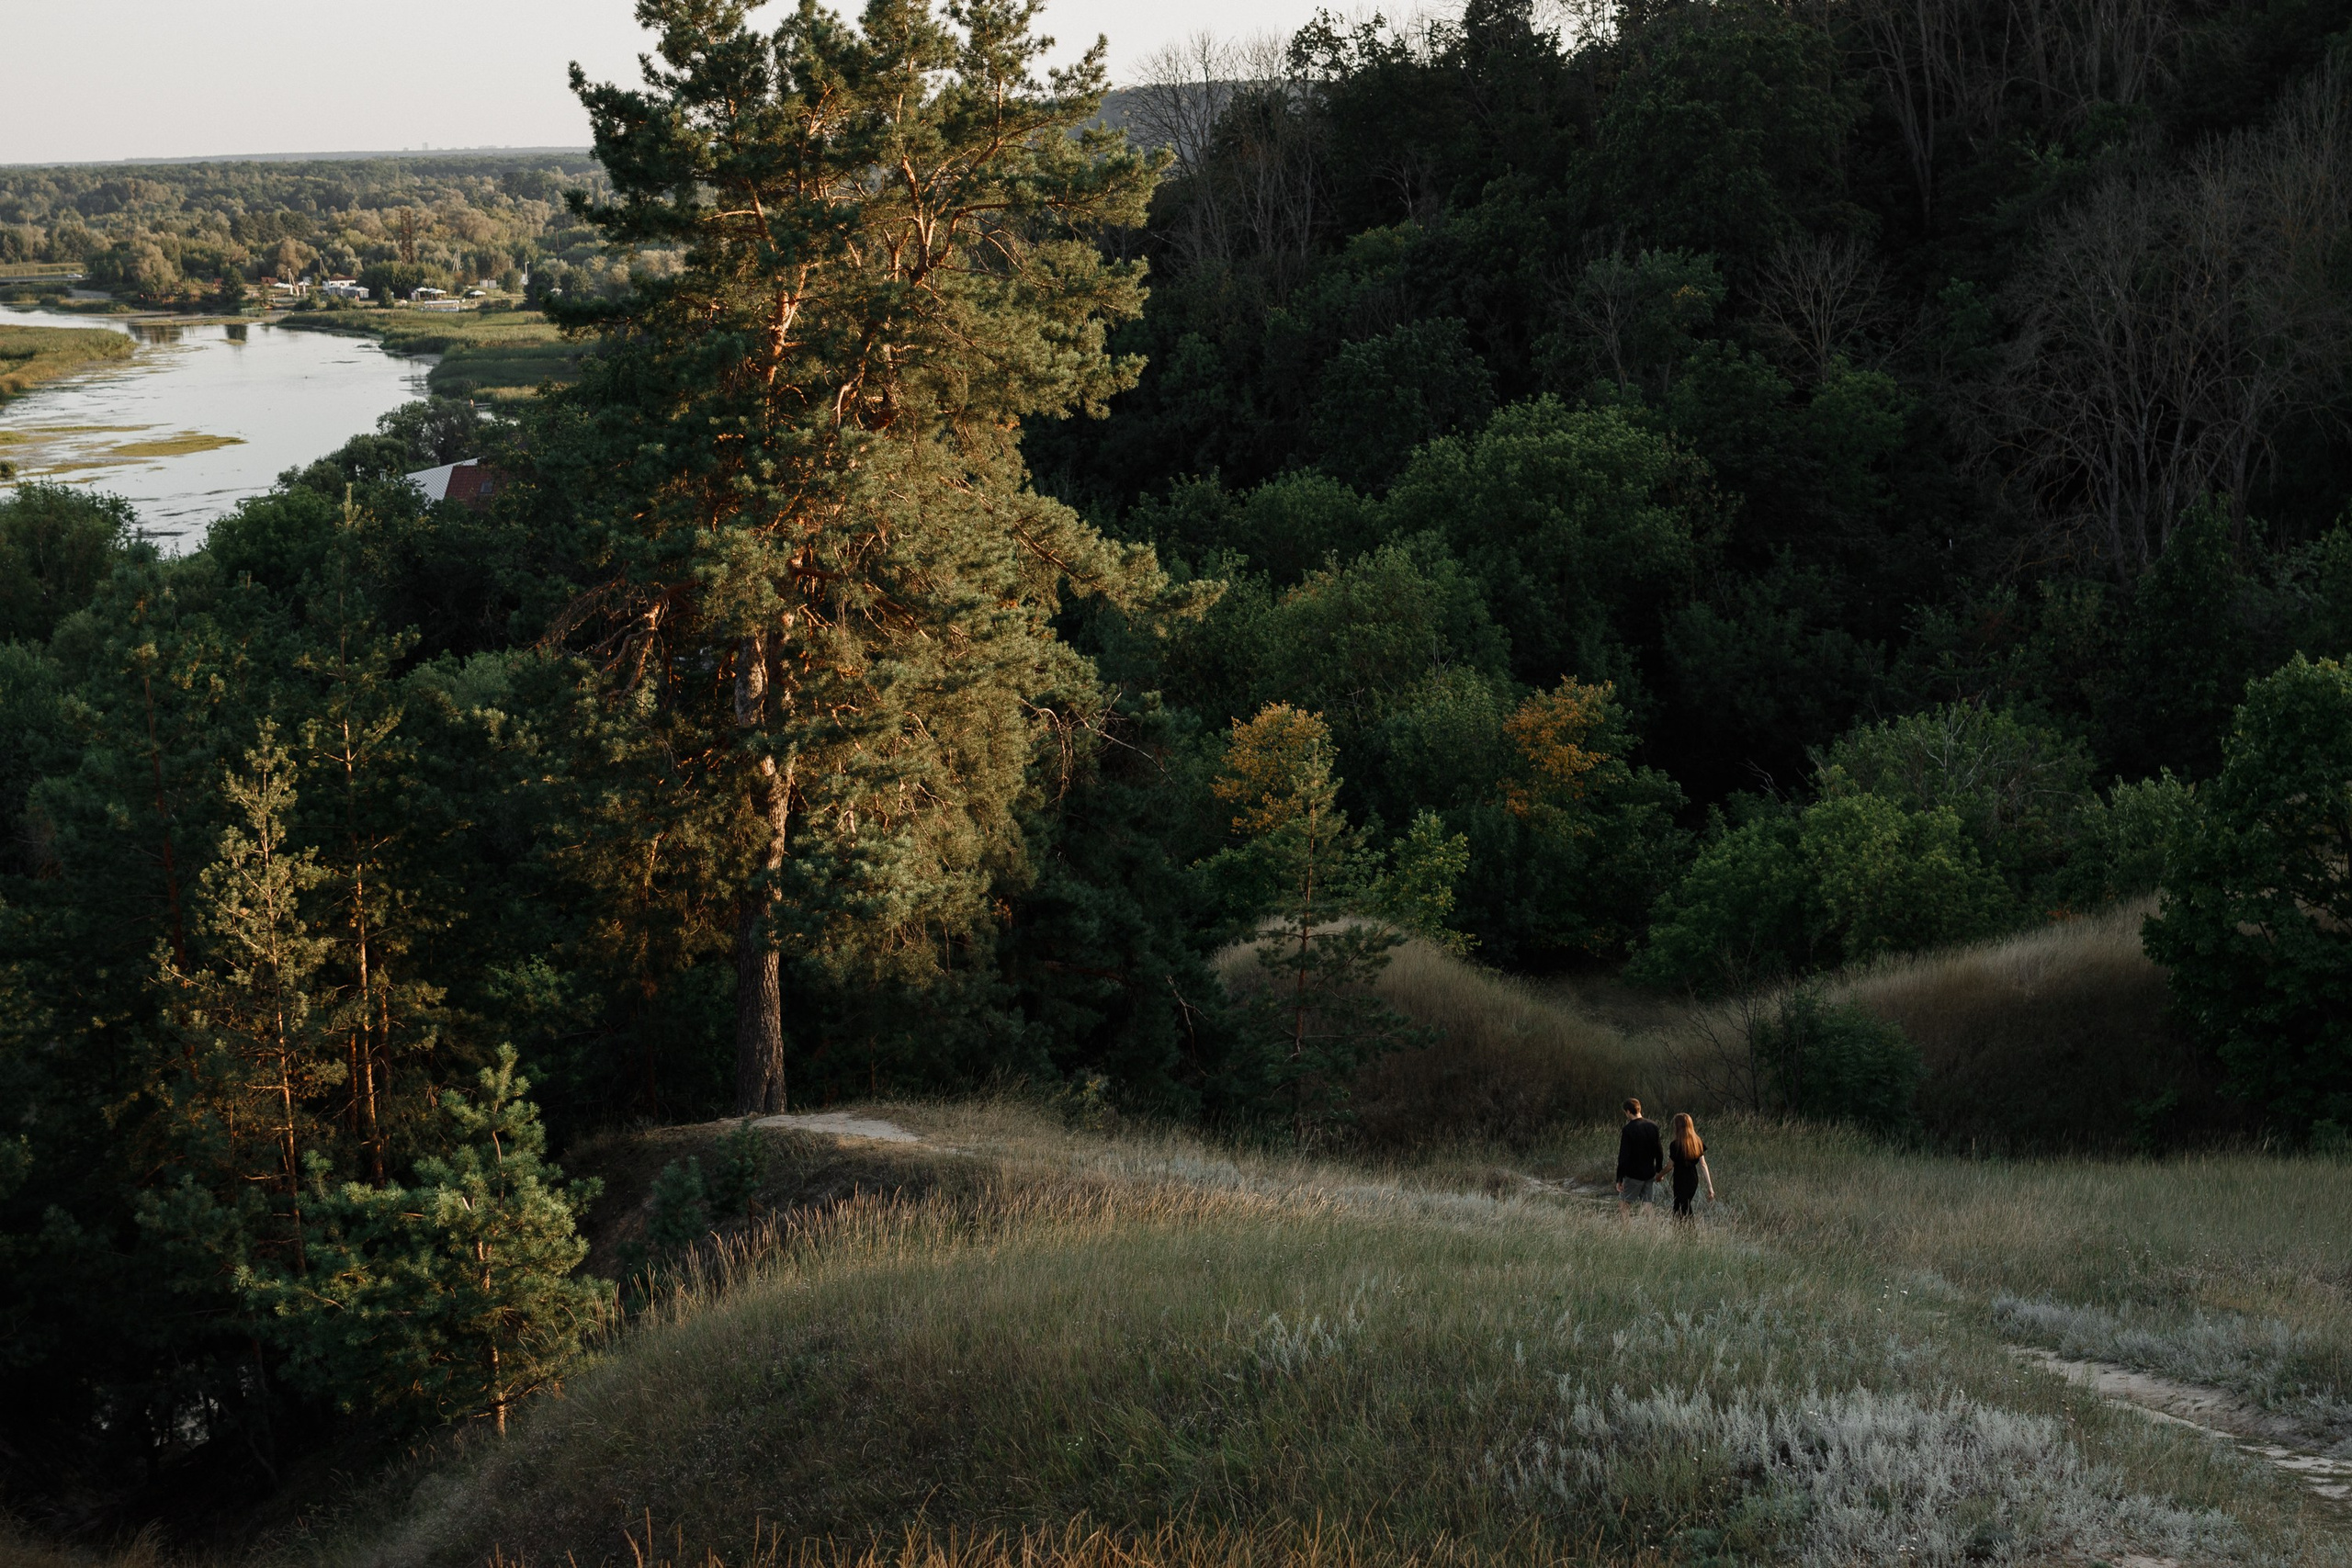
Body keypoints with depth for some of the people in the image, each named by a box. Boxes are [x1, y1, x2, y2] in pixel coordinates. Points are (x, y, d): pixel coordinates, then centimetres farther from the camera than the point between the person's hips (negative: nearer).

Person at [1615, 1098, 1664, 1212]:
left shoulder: (1628, 1130, -17)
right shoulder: (1653, 1126, 2)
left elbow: (1623, 1156, -17)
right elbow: (1659, 1150, 10)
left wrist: (1619, 1179, -12)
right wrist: (1659, 1171, 21)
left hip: (1633, 1175, -6)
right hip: (1649, 1173, 6)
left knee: (1623, 1203, 3)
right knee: (1646, 1203, 12)